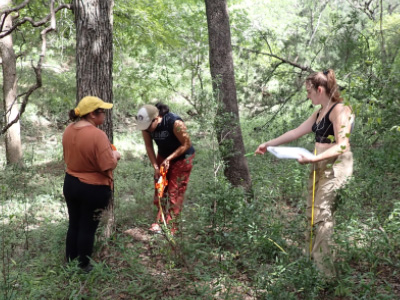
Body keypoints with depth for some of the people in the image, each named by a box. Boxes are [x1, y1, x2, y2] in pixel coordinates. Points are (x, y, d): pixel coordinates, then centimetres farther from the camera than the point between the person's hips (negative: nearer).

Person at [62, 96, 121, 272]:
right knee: (88, 228, 9)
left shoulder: (68, 130, -1)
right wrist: (114, 155, -6)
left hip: (70, 184, 7)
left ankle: (70, 262, 33)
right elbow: (108, 166, -25)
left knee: (73, 224, 19)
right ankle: (83, 266, 23)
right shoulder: (97, 135, -25)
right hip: (94, 189, -7)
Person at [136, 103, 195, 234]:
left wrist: (169, 159, -23)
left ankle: (171, 226, 2)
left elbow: (186, 144, -23)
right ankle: (159, 222, 15)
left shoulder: (175, 123, -35)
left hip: (182, 157, -5)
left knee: (175, 192, -4)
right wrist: (155, 166, -12)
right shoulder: (146, 126, -20)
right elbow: (149, 146, -6)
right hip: (163, 156, 5)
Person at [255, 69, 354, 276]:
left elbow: (342, 146, -20)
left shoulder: (340, 110, -13)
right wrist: (269, 144, 22)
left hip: (335, 167, -9)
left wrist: (312, 159, -29)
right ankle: (313, 263, 16)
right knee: (312, 214, 8)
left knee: (321, 216, -9)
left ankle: (326, 271, -3)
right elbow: (296, 132, 21)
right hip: (319, 167, 9)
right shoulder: (320, 112, 16)